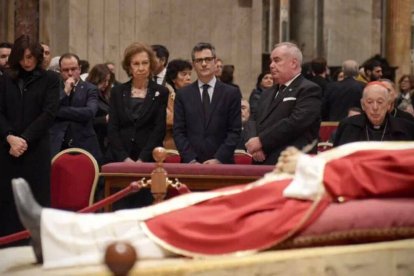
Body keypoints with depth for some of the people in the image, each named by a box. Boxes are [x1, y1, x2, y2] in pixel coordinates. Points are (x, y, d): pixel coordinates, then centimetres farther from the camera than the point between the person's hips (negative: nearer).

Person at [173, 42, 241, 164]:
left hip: (222, 164, -1)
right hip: (191, 164, 1)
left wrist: (219, 159, -12)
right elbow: (178, 132, 3)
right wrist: (191, 160, -10)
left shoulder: (232, 93, 4)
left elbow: (235, 131, -1)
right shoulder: (183, 94, 7)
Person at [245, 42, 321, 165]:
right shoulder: (267, 94, 21)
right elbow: (258, 126, 17)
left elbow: (295, 122, -17)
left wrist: (262, 141, -15)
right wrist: (255, 147, -6)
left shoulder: (309, 90, -4)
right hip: (263, 164, 7)